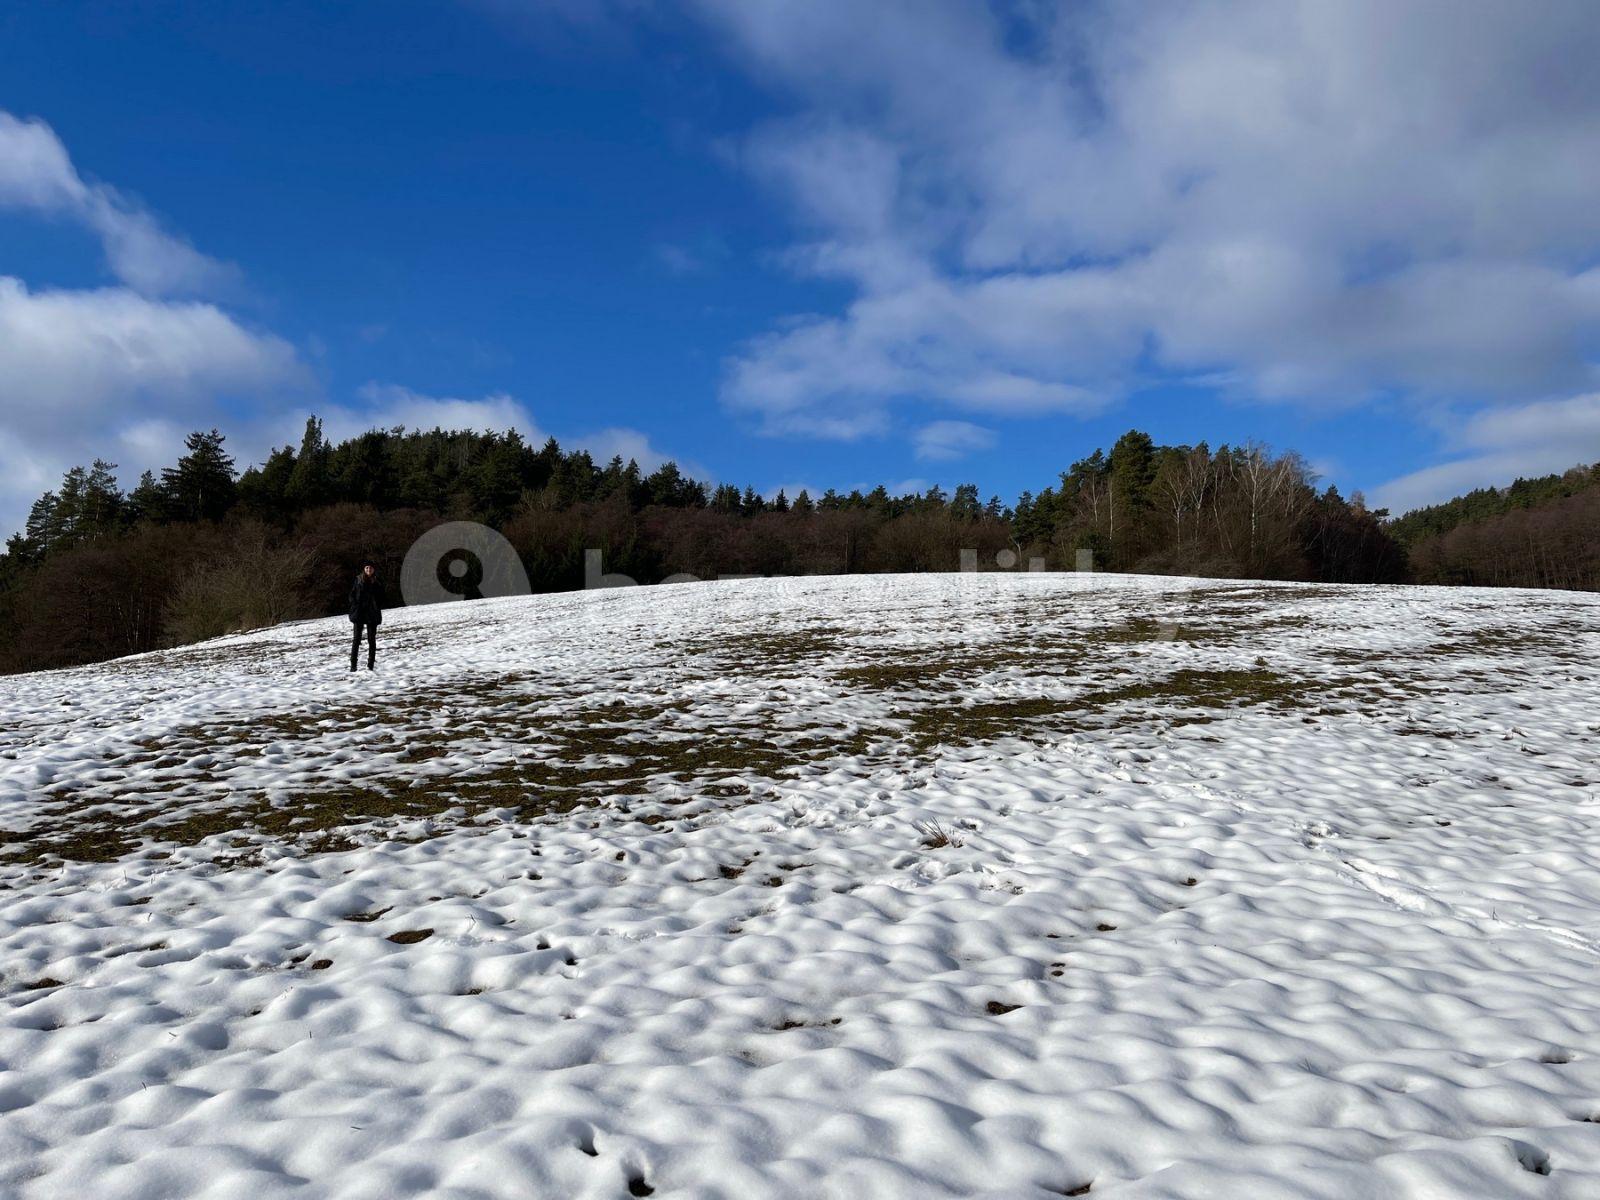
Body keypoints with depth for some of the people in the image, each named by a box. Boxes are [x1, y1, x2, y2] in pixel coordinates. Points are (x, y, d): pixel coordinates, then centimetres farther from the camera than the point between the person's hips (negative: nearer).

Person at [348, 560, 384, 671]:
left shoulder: (378, 583, 4)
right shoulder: (358, 581, 3)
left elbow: (381, 598, 8)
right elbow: (352, 595, 4)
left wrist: (377, 609, -4)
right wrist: (355, 607, -8)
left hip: (372, 615, 1)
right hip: (359, 613, -1)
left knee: (372, 640, 3)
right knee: (357, 639, -2)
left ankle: (371, 665, 6)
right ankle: (353, 664, 0)